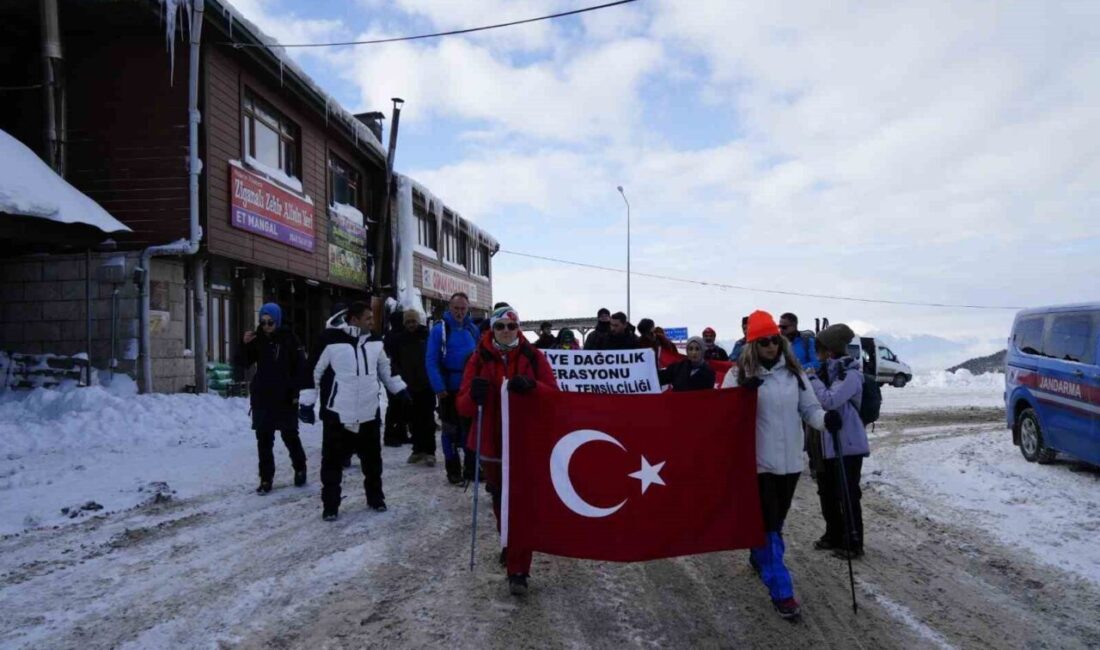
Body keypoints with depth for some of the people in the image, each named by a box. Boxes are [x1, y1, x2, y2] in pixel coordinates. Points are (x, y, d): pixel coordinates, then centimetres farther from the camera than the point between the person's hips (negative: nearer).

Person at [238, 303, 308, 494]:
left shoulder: (288, 338, -5)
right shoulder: (257, 339, 2)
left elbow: (300, 365, -4)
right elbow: (243, 364, 1)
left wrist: (295, 391, -8)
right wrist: (245, 345, -16)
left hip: (285, 396, -2)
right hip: (262, 396, 2)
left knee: (289, 435, 9)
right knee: (264, 438, 3)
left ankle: (300, 468, 29)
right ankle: (266, 479, 10)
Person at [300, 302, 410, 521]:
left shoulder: (375, 342, 5)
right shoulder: (331, 341, -12)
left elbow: (386, 369, 18)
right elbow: (313, 370, -5)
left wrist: (400, 390, 18)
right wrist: (307, 401, -5)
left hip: (369, 414, 5)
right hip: (338, 414, -4)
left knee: (372, 459, 15)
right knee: (332, 462, 4)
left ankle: (375, 497, 31)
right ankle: (330, 505, 17)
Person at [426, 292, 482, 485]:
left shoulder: (473, 329, 5)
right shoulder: (439, 329, -9)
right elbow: (431, 361, -13)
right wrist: (439, 388, -20)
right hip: (449, 388, -4)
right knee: (451, 429, 5)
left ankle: (470, 468, 22)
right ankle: (453, 469, 15)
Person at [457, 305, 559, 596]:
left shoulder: (533, 356, -4)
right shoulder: (479, 359, -1)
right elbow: (463, 406, -3)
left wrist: (531, 386, -26)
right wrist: (474, 395, -27)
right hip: (491, 443, 3)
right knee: (500, 502, 19)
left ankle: (518, 571, 1)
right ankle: (509, 545, 44)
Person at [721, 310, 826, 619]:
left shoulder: (793, 372, 4)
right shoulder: (738, 375, -6)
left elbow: (809, 409, 2)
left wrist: (825, 419, -18)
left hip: (790, 460, 4)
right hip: (759, 461, -4)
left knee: (776, 520, 20)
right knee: (768, 524, -2)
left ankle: (759, 557, 46)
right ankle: (781, 591, 6)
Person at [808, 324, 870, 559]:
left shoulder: (850, 374, -15)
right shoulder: (826, 371, 10)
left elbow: (829, 400, -25)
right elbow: (817, 401, 17)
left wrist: (812, 379, -16)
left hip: (847, 445, -8)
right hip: (826, 444, 8)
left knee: (847, 495, -1)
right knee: (827, 493, 16)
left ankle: (853, 543, 11)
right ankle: (833, 535, 30)